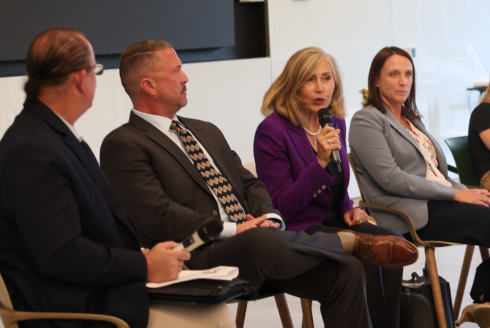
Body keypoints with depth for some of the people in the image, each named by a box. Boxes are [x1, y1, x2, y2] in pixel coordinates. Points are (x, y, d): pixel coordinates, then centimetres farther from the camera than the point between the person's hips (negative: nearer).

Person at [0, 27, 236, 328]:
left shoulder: (57, 134, 10)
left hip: (99, 291, 9)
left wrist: (145, 256, 0)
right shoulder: (32, 152, -20)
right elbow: (61, 255, -23)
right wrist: (145, 266, -15)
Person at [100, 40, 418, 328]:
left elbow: (249, 183, 22)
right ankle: (353, 241, -13)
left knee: (346, 270, -12)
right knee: (261, 241, -38)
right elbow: (157, 216, -15)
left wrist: (268, 218, -1)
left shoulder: (207, 132, 24)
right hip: (198, 259, -8)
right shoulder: (123, 145, -4)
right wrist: (234, 230, -15)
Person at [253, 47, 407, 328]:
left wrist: (349, 209, 3)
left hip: (333, 221, 7)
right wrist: (320, 161, -22)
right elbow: (281, 206, -14)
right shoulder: (272, 130, -10)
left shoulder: (336, 124, 12)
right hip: (299, 229, -7)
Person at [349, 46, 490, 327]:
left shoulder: (412, 119, 24)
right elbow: (391, 179, -13)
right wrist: (456, 194, -13)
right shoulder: (366, 121, -2)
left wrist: (467, 190, 1)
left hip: (439, 202, 8)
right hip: (412, 214, -8)